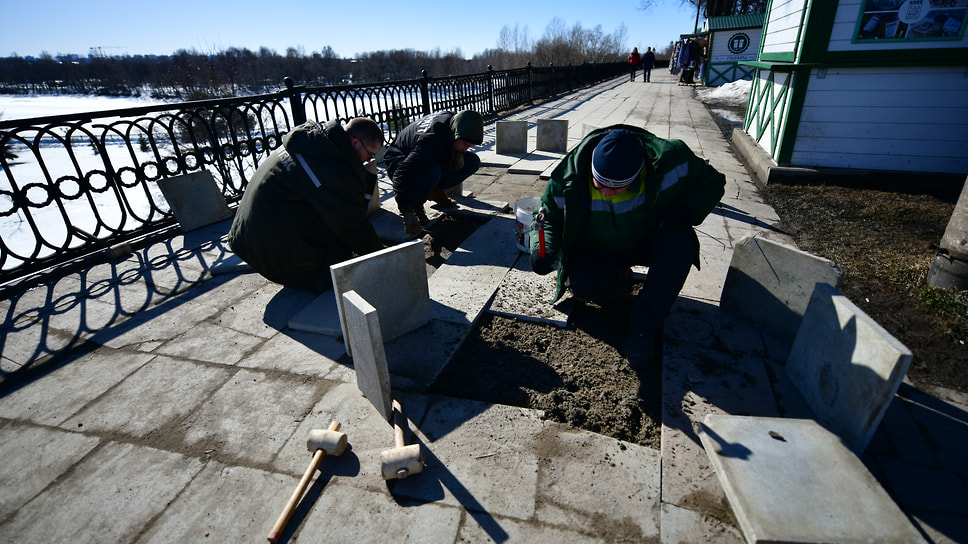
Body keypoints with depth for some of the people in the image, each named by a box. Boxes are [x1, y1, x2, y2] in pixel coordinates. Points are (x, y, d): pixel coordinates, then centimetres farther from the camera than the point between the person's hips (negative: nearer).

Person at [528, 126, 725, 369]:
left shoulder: (667, 161, -26)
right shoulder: (570, 177, -25)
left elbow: (712, 181, -9)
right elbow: (548, 217, -10)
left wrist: (688, 210, -30)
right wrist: (544, 249, -32)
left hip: (648, 241, 1)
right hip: (596, 250, 0)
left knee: (680, 241, -34)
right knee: (583, 286, -30)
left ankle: (645, 323, -21)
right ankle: (618, 279, 8)